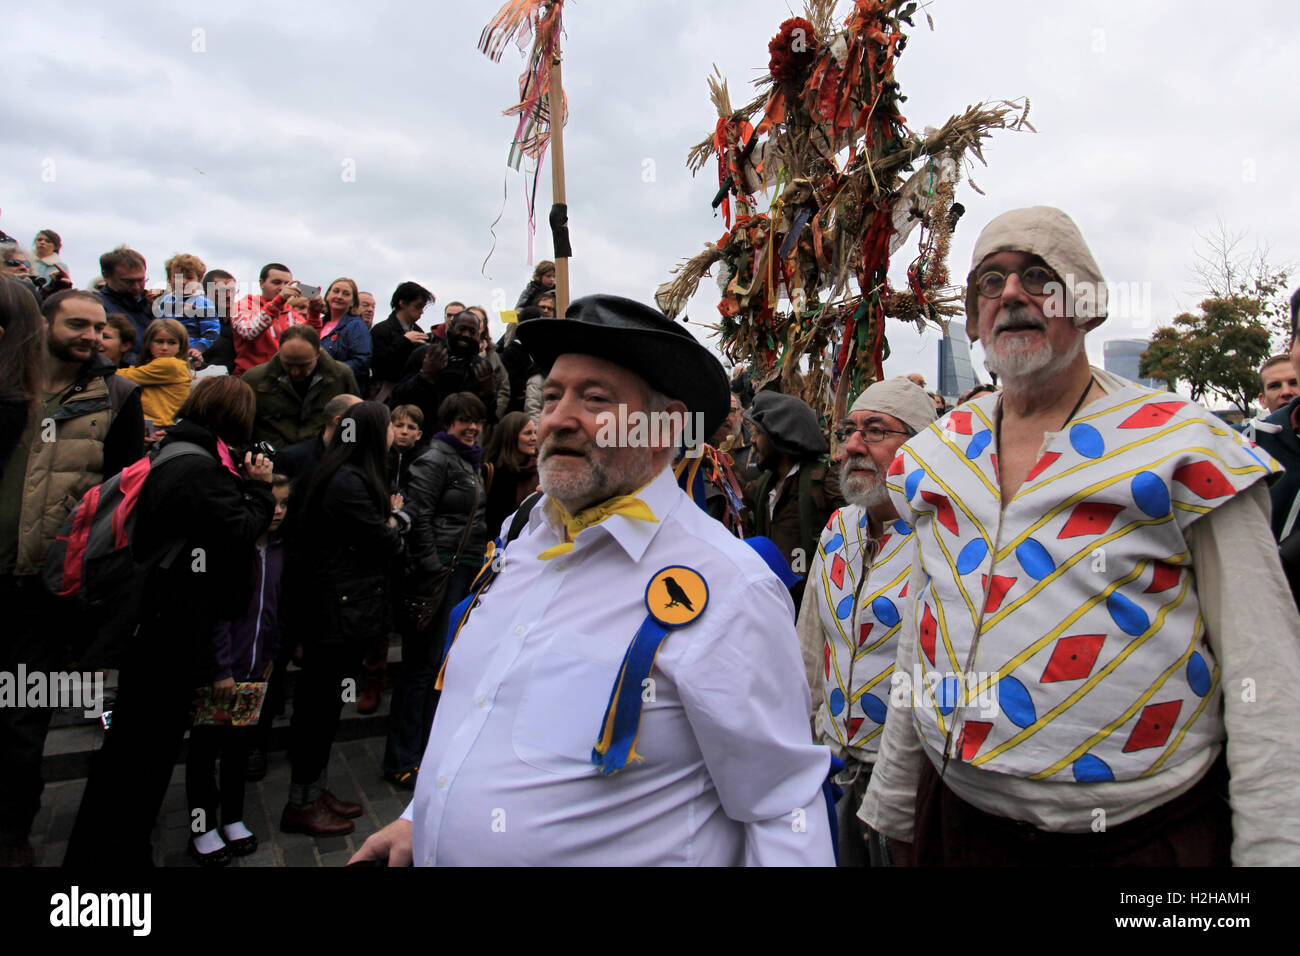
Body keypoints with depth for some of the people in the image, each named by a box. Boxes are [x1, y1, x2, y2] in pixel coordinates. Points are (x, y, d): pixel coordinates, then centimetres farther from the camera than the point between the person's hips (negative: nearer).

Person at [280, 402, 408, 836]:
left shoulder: (347, 475, 12)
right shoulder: (349, 483, -21)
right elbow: (383, 544, -18)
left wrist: (389, 522, -4)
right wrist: (395, 519, 0)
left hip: (335, 608, 10)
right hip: (338, 610, -10)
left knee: (321, 700, 18)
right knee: (321, 702, 2)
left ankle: (314, 790, 31)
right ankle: (301, 804, 15)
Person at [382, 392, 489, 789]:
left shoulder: (471, 461, 19)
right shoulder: (436, 459, -8)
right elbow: (419, 516, -16)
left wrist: (483, 557, 18)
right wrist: (432, 569, -17)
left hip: (468, 570, 9)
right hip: (441, 571, -9)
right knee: (425, 663, -3)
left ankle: (427, 749, 25)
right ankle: (401, 760, 6)